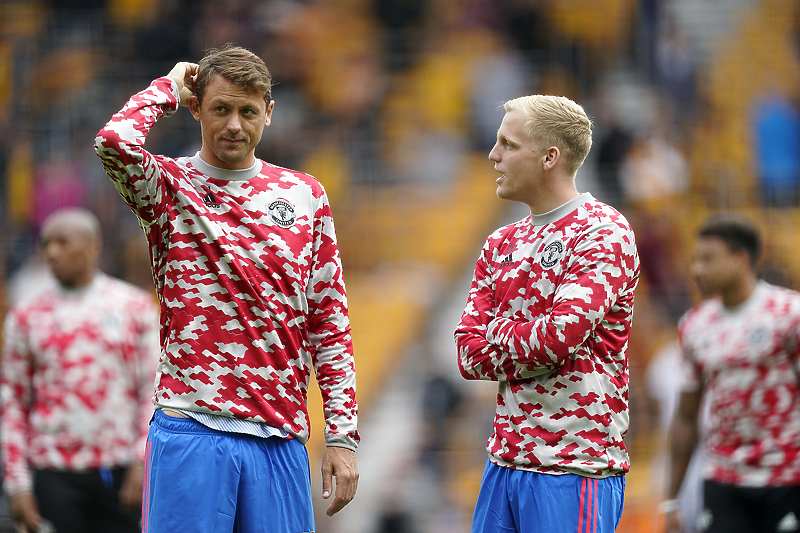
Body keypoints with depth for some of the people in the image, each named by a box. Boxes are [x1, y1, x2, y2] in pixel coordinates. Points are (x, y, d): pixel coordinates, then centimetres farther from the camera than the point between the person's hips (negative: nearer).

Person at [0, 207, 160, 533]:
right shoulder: (26, 317, 8)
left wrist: (143, 461, -5)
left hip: (121, 470, 0)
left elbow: (154, 389, 4)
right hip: (55, 474, 0)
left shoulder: (135, 307, 7)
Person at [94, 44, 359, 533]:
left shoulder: (304, 195, 13)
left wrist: (343, 436, 6)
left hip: (280, 438, 3)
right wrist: (170, 88, -1)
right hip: (189, 432, -3)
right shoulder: (170, 186, 5)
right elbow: (115, 142, -20)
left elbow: (330, 322, 13)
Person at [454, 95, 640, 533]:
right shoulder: (501, 244, 15)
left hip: (575, 468, -7)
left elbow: (557, 337, -19)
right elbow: (469, 356, 7)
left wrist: (499, 331, 0)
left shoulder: (603, 233, -7)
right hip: (505, 460, 7)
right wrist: (531, 346, -9)